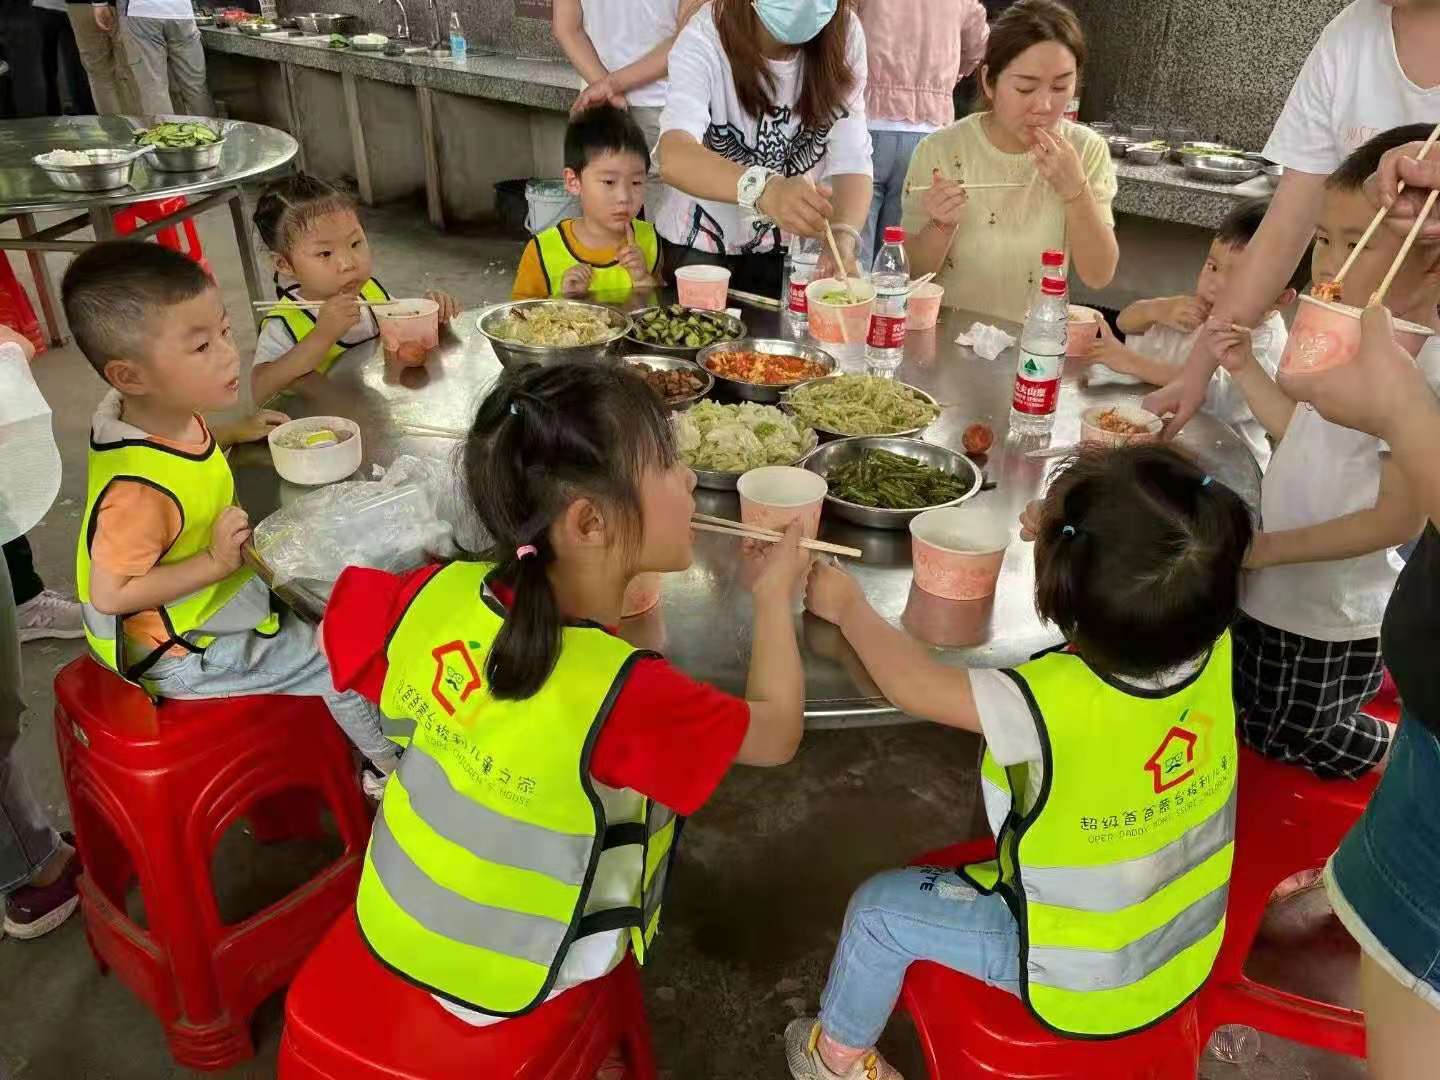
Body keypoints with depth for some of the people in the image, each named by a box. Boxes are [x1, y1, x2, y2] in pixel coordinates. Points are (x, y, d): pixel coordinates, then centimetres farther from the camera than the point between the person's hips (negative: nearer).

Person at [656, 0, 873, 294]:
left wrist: (843, 238, -40)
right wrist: (764, 190, -58)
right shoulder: (705, 37, -23)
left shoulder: (845, 34, -15)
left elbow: (851, 160, -19)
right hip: (700, 243, -2)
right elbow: (674, 156, -40)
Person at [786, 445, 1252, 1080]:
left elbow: (913, 683, -24)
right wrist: (1070, 535, -9)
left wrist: (847, 604, -8)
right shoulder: (1215, 651, -21)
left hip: (1083, 984, -6)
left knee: (879, 908, 11)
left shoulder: (1054, 704, -38)